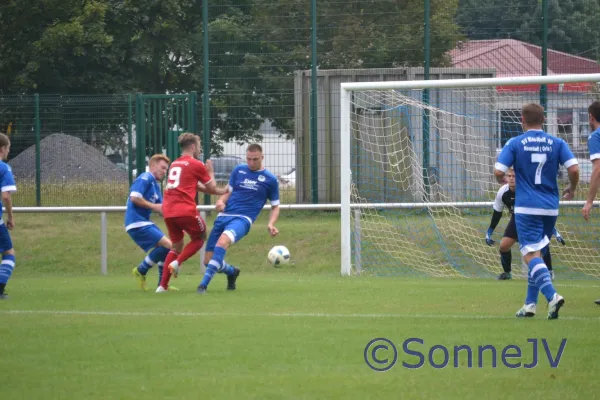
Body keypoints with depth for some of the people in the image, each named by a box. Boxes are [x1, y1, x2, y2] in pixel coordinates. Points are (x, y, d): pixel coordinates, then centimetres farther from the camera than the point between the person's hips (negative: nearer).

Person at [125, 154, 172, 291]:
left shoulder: (156, 185, 20)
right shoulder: (145, 178, -9)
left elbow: (160, 209, 20)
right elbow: (134, 197, -21)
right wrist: (154, 206, -15)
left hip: (144, 222, 10)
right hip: (137, 223, -10)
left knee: (165, 248, 13)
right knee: (167, 245, -15)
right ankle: (141, 271, -5)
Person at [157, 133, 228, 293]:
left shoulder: (175, 164, 22)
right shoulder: (197, 165, -1)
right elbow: (211, 188, 9)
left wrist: (222, 192, 30)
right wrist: (210, 172, 27)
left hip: (168, 211, 6)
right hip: (185, 210, -6)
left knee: (176, 246, 18)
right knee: (199, 238, 17)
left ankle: (162, 285, 7)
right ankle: (177, 262, -6)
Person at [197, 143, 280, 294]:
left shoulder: (270, 179, 5)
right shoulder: (238, 170, 12)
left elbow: (275, 206, 13)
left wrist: (270, 224, -6)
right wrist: (221, 201, -5)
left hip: (243, 219, -4)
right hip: (224, 216, 4)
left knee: (223, 240, -38)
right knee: (208, 261, -1)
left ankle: (204, 284, -40)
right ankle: (232, 272, 35)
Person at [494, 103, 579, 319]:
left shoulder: (515, 144, -3)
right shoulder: (557, 143, 4)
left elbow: (498, 172, -8)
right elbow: (574, 169, -6)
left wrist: (503, 181, 15)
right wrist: (572, 189, 14)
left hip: (526, 208, -4)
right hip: (550, 208, 4)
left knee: (532, 255, -10)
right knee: (538, 254, 18)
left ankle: (552, 295, -32)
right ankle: (530, 303, 19)